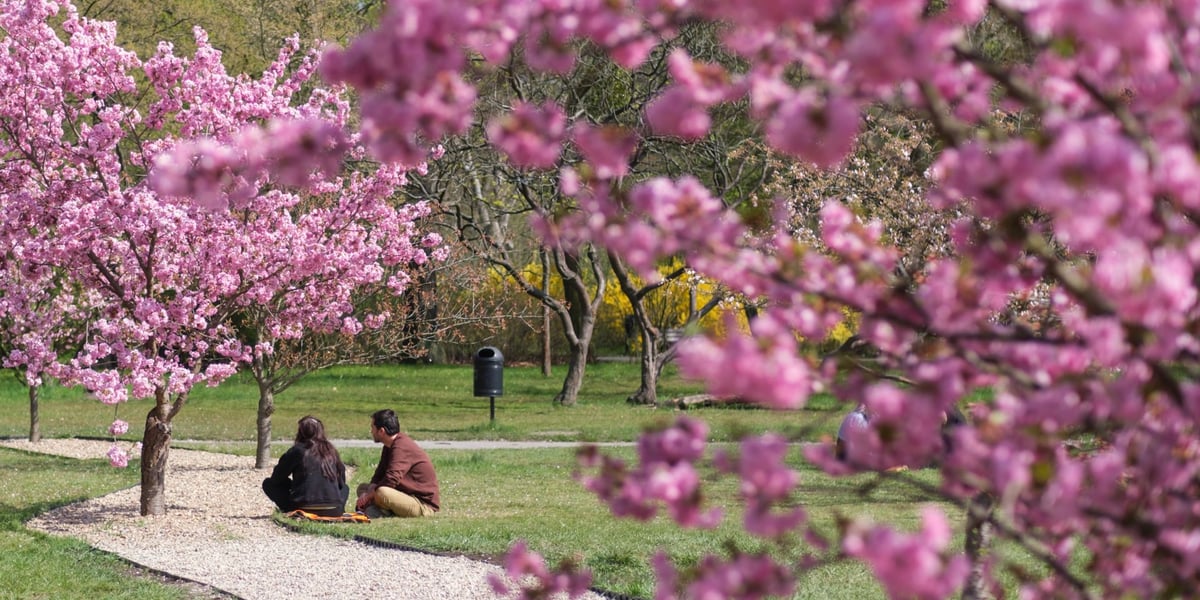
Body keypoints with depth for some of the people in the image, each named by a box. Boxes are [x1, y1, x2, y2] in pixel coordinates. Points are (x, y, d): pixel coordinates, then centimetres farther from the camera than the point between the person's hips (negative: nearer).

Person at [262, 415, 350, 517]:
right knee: (345, 487, 39)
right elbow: (341, 482, 19)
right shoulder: (331, 451, 10)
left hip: (305, 509, -4)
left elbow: (276, 477, 6)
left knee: (268, 483, 15)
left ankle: (290, 510, -3)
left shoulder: (297, 450, -1)